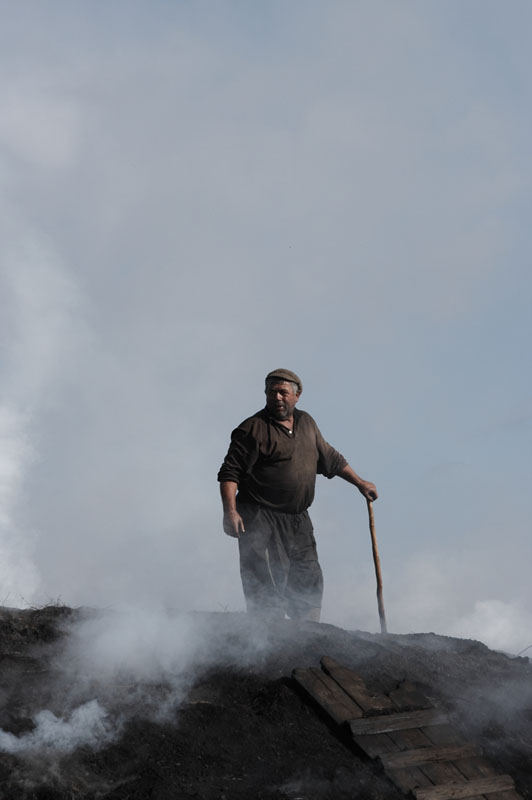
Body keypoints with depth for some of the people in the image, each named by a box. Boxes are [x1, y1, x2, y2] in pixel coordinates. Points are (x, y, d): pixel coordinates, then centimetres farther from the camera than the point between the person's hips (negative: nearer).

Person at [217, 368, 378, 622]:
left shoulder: (306, 423, 14)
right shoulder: (253, 429, -7)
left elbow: (330, 458, 28)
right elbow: (230, 473, -10)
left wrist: (359, 483, 32)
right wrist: (230, 511, -22)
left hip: (298, 520, 7)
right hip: (260, 519, -6)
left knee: (309, 582, 6)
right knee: (266, 590, -10)